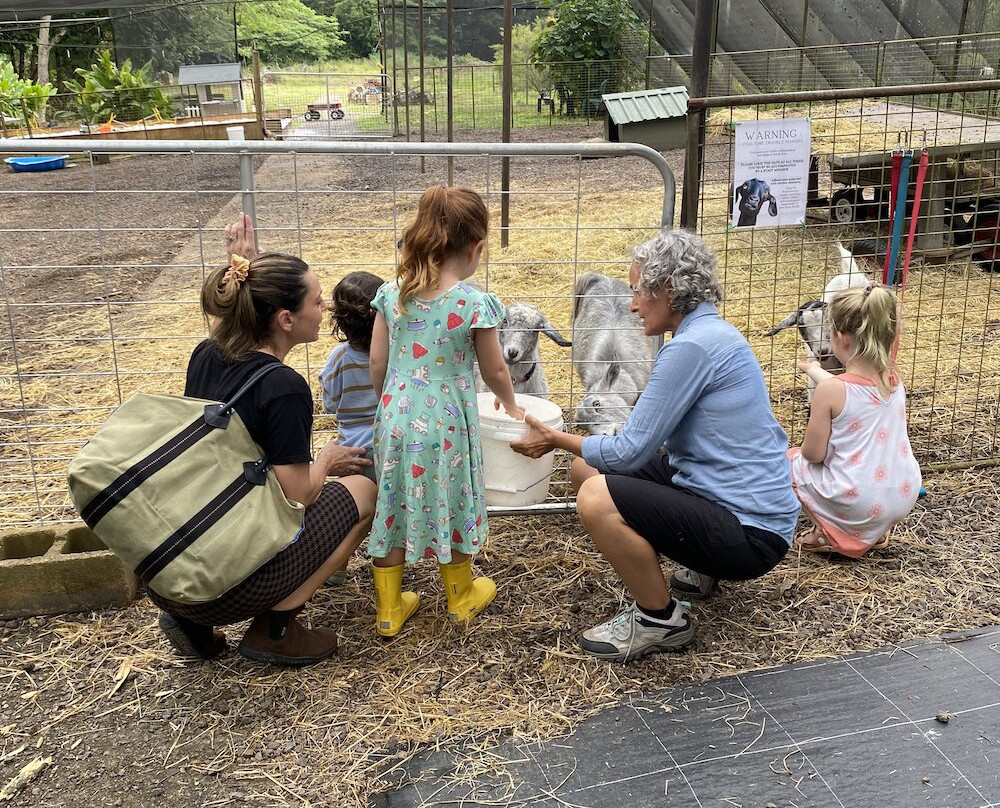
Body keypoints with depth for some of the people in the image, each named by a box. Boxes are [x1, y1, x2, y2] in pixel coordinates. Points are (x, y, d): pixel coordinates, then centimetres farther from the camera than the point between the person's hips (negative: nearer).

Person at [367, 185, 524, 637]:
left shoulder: (392, 294, -2)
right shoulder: (474, 303, -14)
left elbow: (377, 364, 3)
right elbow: (494, 370, -3)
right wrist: (511, 406, 18)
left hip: (395, 417, 4)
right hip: (445, 423, -3)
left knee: (392, 503, 14)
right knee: (449, 503, 15)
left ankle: (388, 609, 25)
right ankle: (461, 597, 35)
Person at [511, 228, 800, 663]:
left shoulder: (693, 346, -21)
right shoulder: (711, 333, 11)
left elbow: (629, 452, -17)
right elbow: (650, 441, 15)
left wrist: (557, 439, -2)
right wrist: (568, 441, 13)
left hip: (750, 534, -10)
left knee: (597, 498, -26)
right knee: (585, 470, 10)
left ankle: (661, 619, -3)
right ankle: (697, 570, 19)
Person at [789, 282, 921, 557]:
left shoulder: (829, 391, -19)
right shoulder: (894, 382, 0)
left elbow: (813, 454, -13)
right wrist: (813, 370, 39)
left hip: (857, 507, -6)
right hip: (905, 498, 6)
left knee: (790, 459, 18)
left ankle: (832, 535, 9)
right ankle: (876, 532, 21)